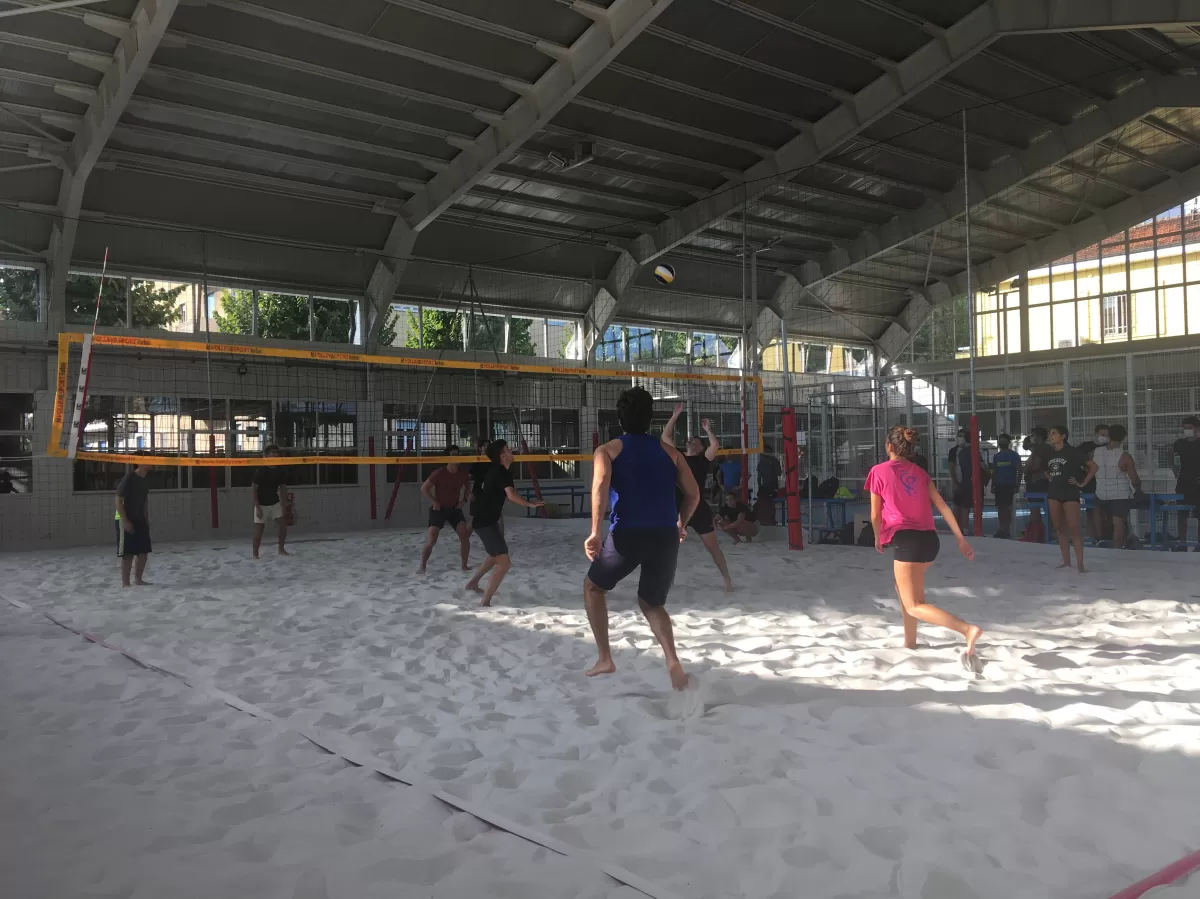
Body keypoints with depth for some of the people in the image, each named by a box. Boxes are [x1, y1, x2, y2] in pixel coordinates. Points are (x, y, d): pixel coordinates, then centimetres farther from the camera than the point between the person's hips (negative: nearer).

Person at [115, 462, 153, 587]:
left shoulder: (146, 478, 5)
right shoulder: (129, 478, -19)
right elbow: (118, 501, -18)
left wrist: (146, 519, 11)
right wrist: (125, 521, -20)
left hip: (140, 520, 8)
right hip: (125, 521, -8)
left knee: (144, 551, 8)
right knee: (128, 553, -6)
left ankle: (138, 579, 19)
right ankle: (125, 583, 2)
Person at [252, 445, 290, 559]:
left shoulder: (279, 470, -3)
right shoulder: (261, 470, -19)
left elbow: (282, 488, 5)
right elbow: (253, 489, -17)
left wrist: (284, 506, 1)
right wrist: (258, 507, -20)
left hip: (275, 503, 5)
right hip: (262, 504, -5)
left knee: (283, 525, 0)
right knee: (259, 531, -3)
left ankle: (281, 550, 14)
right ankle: (255, 554, 8)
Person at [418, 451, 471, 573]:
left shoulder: (463, 473, -6)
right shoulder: (439, 473, -19)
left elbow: (468, 487, 15)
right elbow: (424, 489, -13)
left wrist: (463, 501, 2)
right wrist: (434, 502, -16)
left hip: (454, 508, 4)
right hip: (438, 509, -4)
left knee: (465, 535, -11)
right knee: (431, 540, -11)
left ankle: (465, 565, 2)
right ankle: (422, 566, 4)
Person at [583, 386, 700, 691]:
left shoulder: (607, 450, 7)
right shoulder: (669, 451, 16)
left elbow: (600, 483, -14)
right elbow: (693, 494, 12)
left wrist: (595, 532, -16)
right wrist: (680, 525, 29)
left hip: (627, 534, -3)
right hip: (666, 536, 3)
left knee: (594, 587, 25)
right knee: (652, 603, 23)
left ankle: (604, 658, 18)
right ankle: (673, 663, 0)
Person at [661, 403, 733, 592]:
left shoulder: (703, 459, 1)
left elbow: (715, 445, -17)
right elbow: (665, 436, 9)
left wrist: (707, 429, -3)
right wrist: (676, 415, 7)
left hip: (698, 509, -3)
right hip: (676, 509, 4)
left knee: (713, 547, 4)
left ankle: (727, 580, 13)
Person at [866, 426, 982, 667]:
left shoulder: (879, 471, -1)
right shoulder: (920, 472, 13)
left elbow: (875, 515, 2)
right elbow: (942, 506, 8)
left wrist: (878, 538, 21)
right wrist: (961, 539, 8)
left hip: (906, 539, -7)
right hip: (929, 538, 7)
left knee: (914, 607, -5)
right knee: (903, 588, 29)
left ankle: (968, 629, -26)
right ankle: (910, 643, 34)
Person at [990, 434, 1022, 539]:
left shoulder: (1014, 455, 0)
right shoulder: (996, 456, 15)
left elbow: (1019, 471, -4)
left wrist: (1017, 485, -11)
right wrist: (992, 486, 11)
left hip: (1009, 485, -5)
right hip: (998, 485, 5)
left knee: (1007, 507, -8)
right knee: (1000, 507, 5)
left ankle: (1007, 530, -6)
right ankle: (1002, 529, 11)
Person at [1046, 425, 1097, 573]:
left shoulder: (1072, 451, -9)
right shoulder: (1049, 454, 9)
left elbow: (1093, 466, -10)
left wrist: (1082, 483, -9)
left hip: (1070, 493, -7)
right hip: (1054, 493, 7)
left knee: (1074, 528, -10)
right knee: (1060, 528, 8)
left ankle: (1080, 564, -11)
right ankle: (1066, 561, 15)